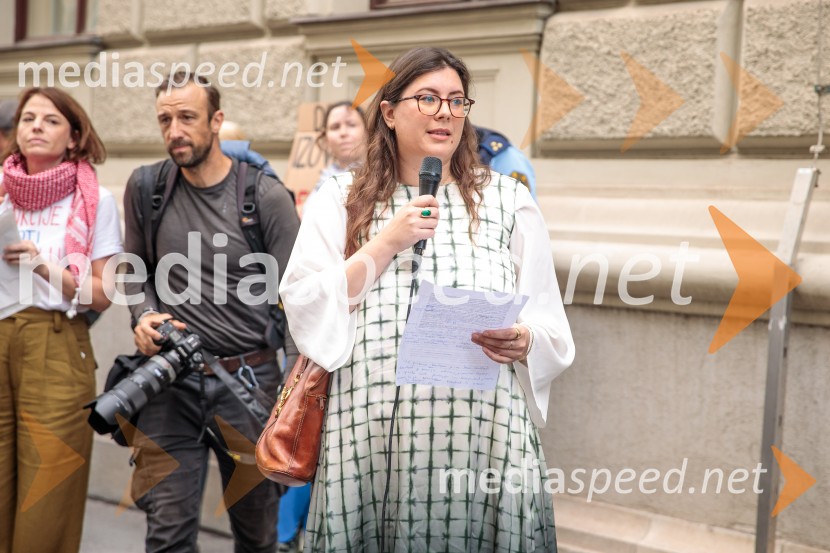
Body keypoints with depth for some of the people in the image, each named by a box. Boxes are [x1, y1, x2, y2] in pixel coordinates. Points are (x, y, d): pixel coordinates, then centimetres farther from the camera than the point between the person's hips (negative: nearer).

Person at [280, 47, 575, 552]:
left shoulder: (508, 199, 8)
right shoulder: (342, 200, 7)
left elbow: (552, 331, 8)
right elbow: (305, 313, -1)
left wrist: (522, 342, -14)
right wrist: (385, 244, -8)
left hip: (485, 433, 1)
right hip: (372, 433, 0)